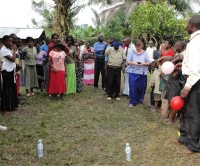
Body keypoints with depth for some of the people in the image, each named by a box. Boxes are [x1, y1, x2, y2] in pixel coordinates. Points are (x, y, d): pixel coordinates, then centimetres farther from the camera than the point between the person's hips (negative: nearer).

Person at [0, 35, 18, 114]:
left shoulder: (7, 49, 14)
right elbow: (12, 59, -22)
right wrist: (14, 50, -14)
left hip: (10, 71, 10)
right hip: (7, 71, -10)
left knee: (12, 88, 15)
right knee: (7, 89, -4)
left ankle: (11, 106, 26)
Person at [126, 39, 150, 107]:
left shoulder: (145, 53, 3)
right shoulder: (132, 53, 3)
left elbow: (149, 63, 1)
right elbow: (128, 62, 1)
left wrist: (143, 64, -18)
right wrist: (133, 63, -18)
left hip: (142, 73, 1)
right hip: (133, 72, -1)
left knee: (141, 87, 9)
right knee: (133, 87, -6)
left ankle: (140, 100, 31)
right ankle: (132, 102, 3)